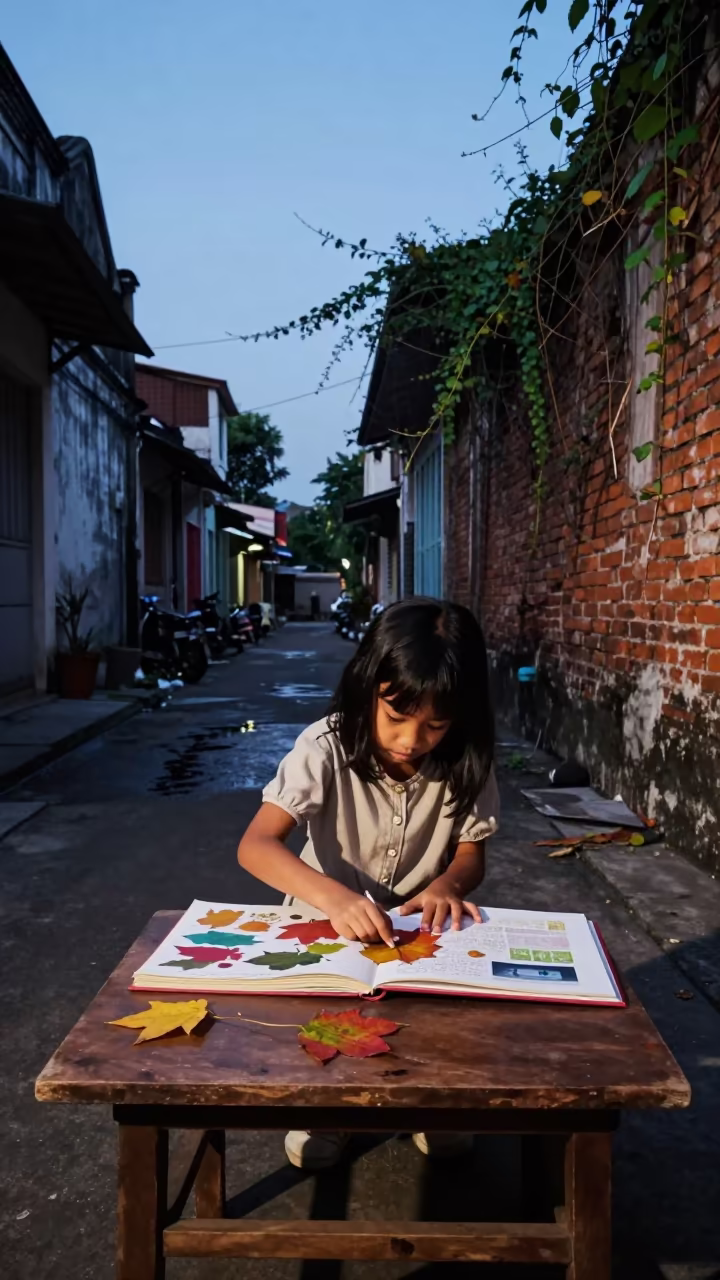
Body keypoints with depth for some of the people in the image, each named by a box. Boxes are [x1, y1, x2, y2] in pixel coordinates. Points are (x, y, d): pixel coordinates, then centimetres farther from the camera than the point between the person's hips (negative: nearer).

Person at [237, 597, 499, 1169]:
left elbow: (472, 853, -2)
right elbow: (255, 846, -31)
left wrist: (447, 884, -27)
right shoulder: (327, 748, -23)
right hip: (331, 924, -2)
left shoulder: (466, 763, -13)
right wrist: (333, 897, -49)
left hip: (421, 930, 2)